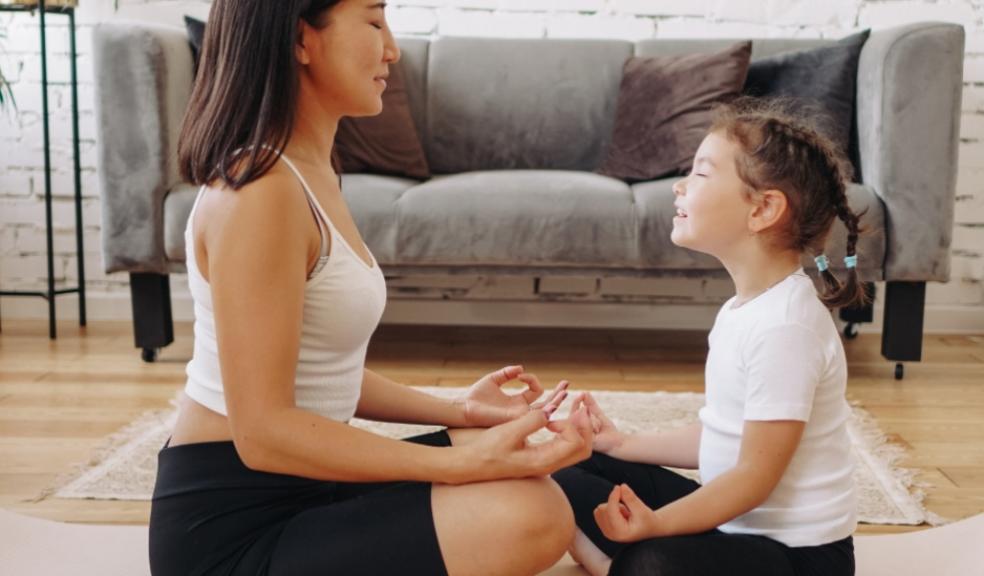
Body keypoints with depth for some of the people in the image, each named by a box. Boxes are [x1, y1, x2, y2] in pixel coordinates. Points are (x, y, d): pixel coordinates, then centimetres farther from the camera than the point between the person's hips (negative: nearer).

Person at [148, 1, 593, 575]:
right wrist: (465, 462, -26)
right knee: (532, 514, -24)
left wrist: (457, 411, 9)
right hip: (234, 526, -10)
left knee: (522, 468, 15)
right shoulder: (261, 191, -21)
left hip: (294, 489, 10)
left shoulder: (311, 174, 10)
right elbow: (263, 431, -24)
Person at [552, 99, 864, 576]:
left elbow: (756, 474, -23)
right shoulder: (745, 307, 7)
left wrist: (656, 525, -30)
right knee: (569, 473, 9)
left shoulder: (784, 325, -23)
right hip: (734, 521, 10)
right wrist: (623, 443, 15)